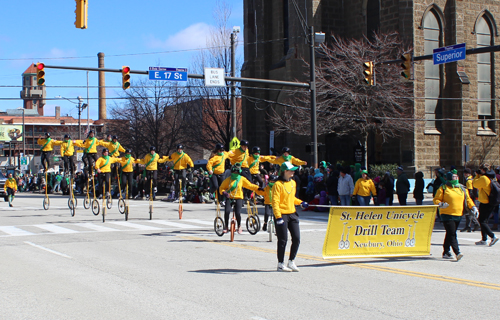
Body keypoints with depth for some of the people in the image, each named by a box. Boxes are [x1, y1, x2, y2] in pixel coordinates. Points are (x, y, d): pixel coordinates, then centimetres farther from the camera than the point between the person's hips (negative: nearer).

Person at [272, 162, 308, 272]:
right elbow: (275, 202, -15)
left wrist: (301, 203, 10)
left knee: (296, 238, 4)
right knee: (283, 240, -2)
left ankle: (291, 262, 17)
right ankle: (280, 264, 10)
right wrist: (278, 217, -22)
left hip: (292, 213, 7)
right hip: (282, 214, -7)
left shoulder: (293, 183, 12)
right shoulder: (278, 184, -11)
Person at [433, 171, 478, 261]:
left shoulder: (462, 189, 13)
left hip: (458, 215, 6)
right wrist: (441, 204, -22)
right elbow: (436, 199, -2)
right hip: (447, 214, -6)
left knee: (450, 234, 11)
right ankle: (457, 253, -19)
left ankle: (446, 252, 19)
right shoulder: (443, 188, -3)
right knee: (452, 234, -13)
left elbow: (468, 199, 19)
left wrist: (473, 207, 5)